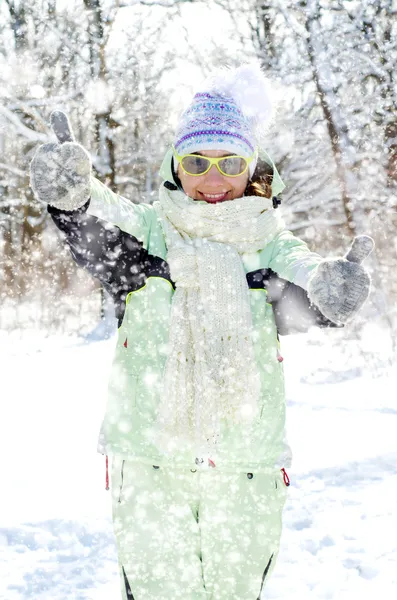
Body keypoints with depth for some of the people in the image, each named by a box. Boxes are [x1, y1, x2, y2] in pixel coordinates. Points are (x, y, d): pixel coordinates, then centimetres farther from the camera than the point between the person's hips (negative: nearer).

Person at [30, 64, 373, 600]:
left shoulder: (270, 245, 3)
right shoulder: (148, 229, 1)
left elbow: (306, 287, -16)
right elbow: (98, 232, -19)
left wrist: (331, 287, -40)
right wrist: (70, 193, -42)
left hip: (248, 473, 2)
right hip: (149, 464, -1)